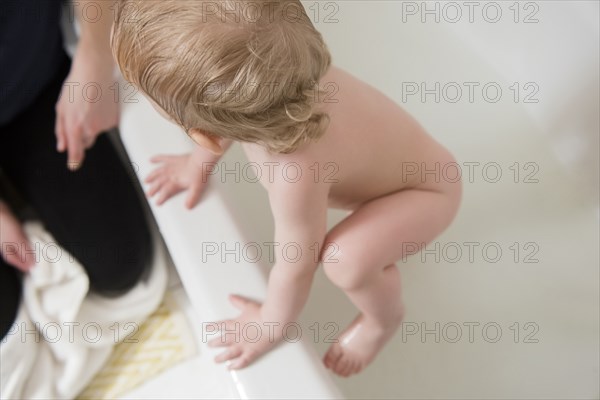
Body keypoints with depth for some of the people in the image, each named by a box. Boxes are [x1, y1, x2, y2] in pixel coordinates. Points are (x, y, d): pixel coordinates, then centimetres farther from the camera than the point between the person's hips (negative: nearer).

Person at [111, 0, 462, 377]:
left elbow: (295, 267, -27)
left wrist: (271, 326, -9)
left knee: (346, 260, -31)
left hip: (429, 190, -7)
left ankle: (384, 319, 8)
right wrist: (200, 160, 12)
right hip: (400, 152, 7)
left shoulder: (295, 175, -45)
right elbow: (228, 116, -1)